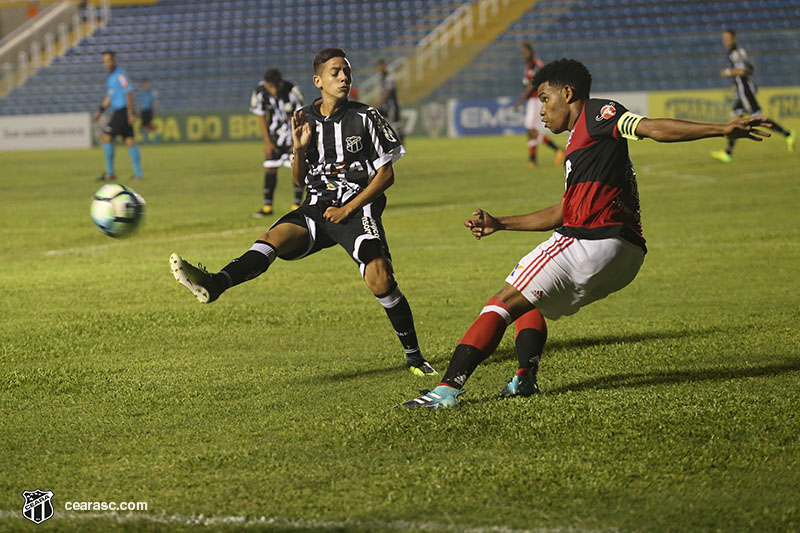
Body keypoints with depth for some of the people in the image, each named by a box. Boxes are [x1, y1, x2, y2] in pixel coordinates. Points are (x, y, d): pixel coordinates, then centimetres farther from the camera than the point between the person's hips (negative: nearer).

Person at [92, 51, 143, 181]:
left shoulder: (120, 74, -12)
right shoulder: (111, 76, 18)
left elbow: (129, 93, -17)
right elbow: (109, 97, 27)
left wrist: (130, 113, -20)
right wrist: (100, 110, 20)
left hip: (123, 111, -9)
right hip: (118, 111, 9)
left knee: (106, 138, -7)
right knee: (129, 141, 5)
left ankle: (110, 173, -4)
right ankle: (138, 173, 3)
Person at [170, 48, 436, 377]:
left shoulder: (366, 118, -2)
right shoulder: (306, 120, 8)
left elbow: (386, 174, 0)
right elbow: (300, 180, 14)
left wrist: (348, 208, -7)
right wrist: (298, 150, -6)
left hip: (357, 209, -3)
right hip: (317, 207, 3)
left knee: (380, 281, -20)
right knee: (275, 238, -25)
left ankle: (413, 356, -2)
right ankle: (214, 285, -49)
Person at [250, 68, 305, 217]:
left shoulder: (292, 90, -27)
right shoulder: (260, 92, -17)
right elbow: (261, 116, -2)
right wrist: (267, 141, -3)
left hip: (294, 129, -3)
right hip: (275, 131, 3)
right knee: (270, 167, 1)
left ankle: (297, 205, -1)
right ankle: (267, 207, 9)